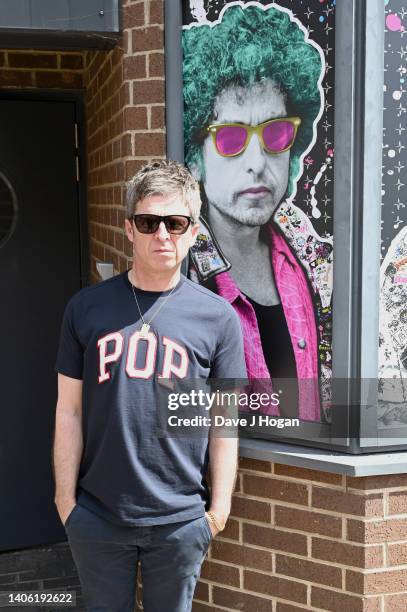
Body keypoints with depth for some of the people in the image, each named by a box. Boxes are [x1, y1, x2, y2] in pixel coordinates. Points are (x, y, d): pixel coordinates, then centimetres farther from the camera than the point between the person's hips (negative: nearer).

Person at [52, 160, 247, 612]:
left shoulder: (218, 317, -3)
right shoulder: (87, 308, -1)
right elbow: (69, 410, 1)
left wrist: (219, 504, 1)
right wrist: (65, 497, 0)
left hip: (180, 519, 0)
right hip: (96, 516, 1)